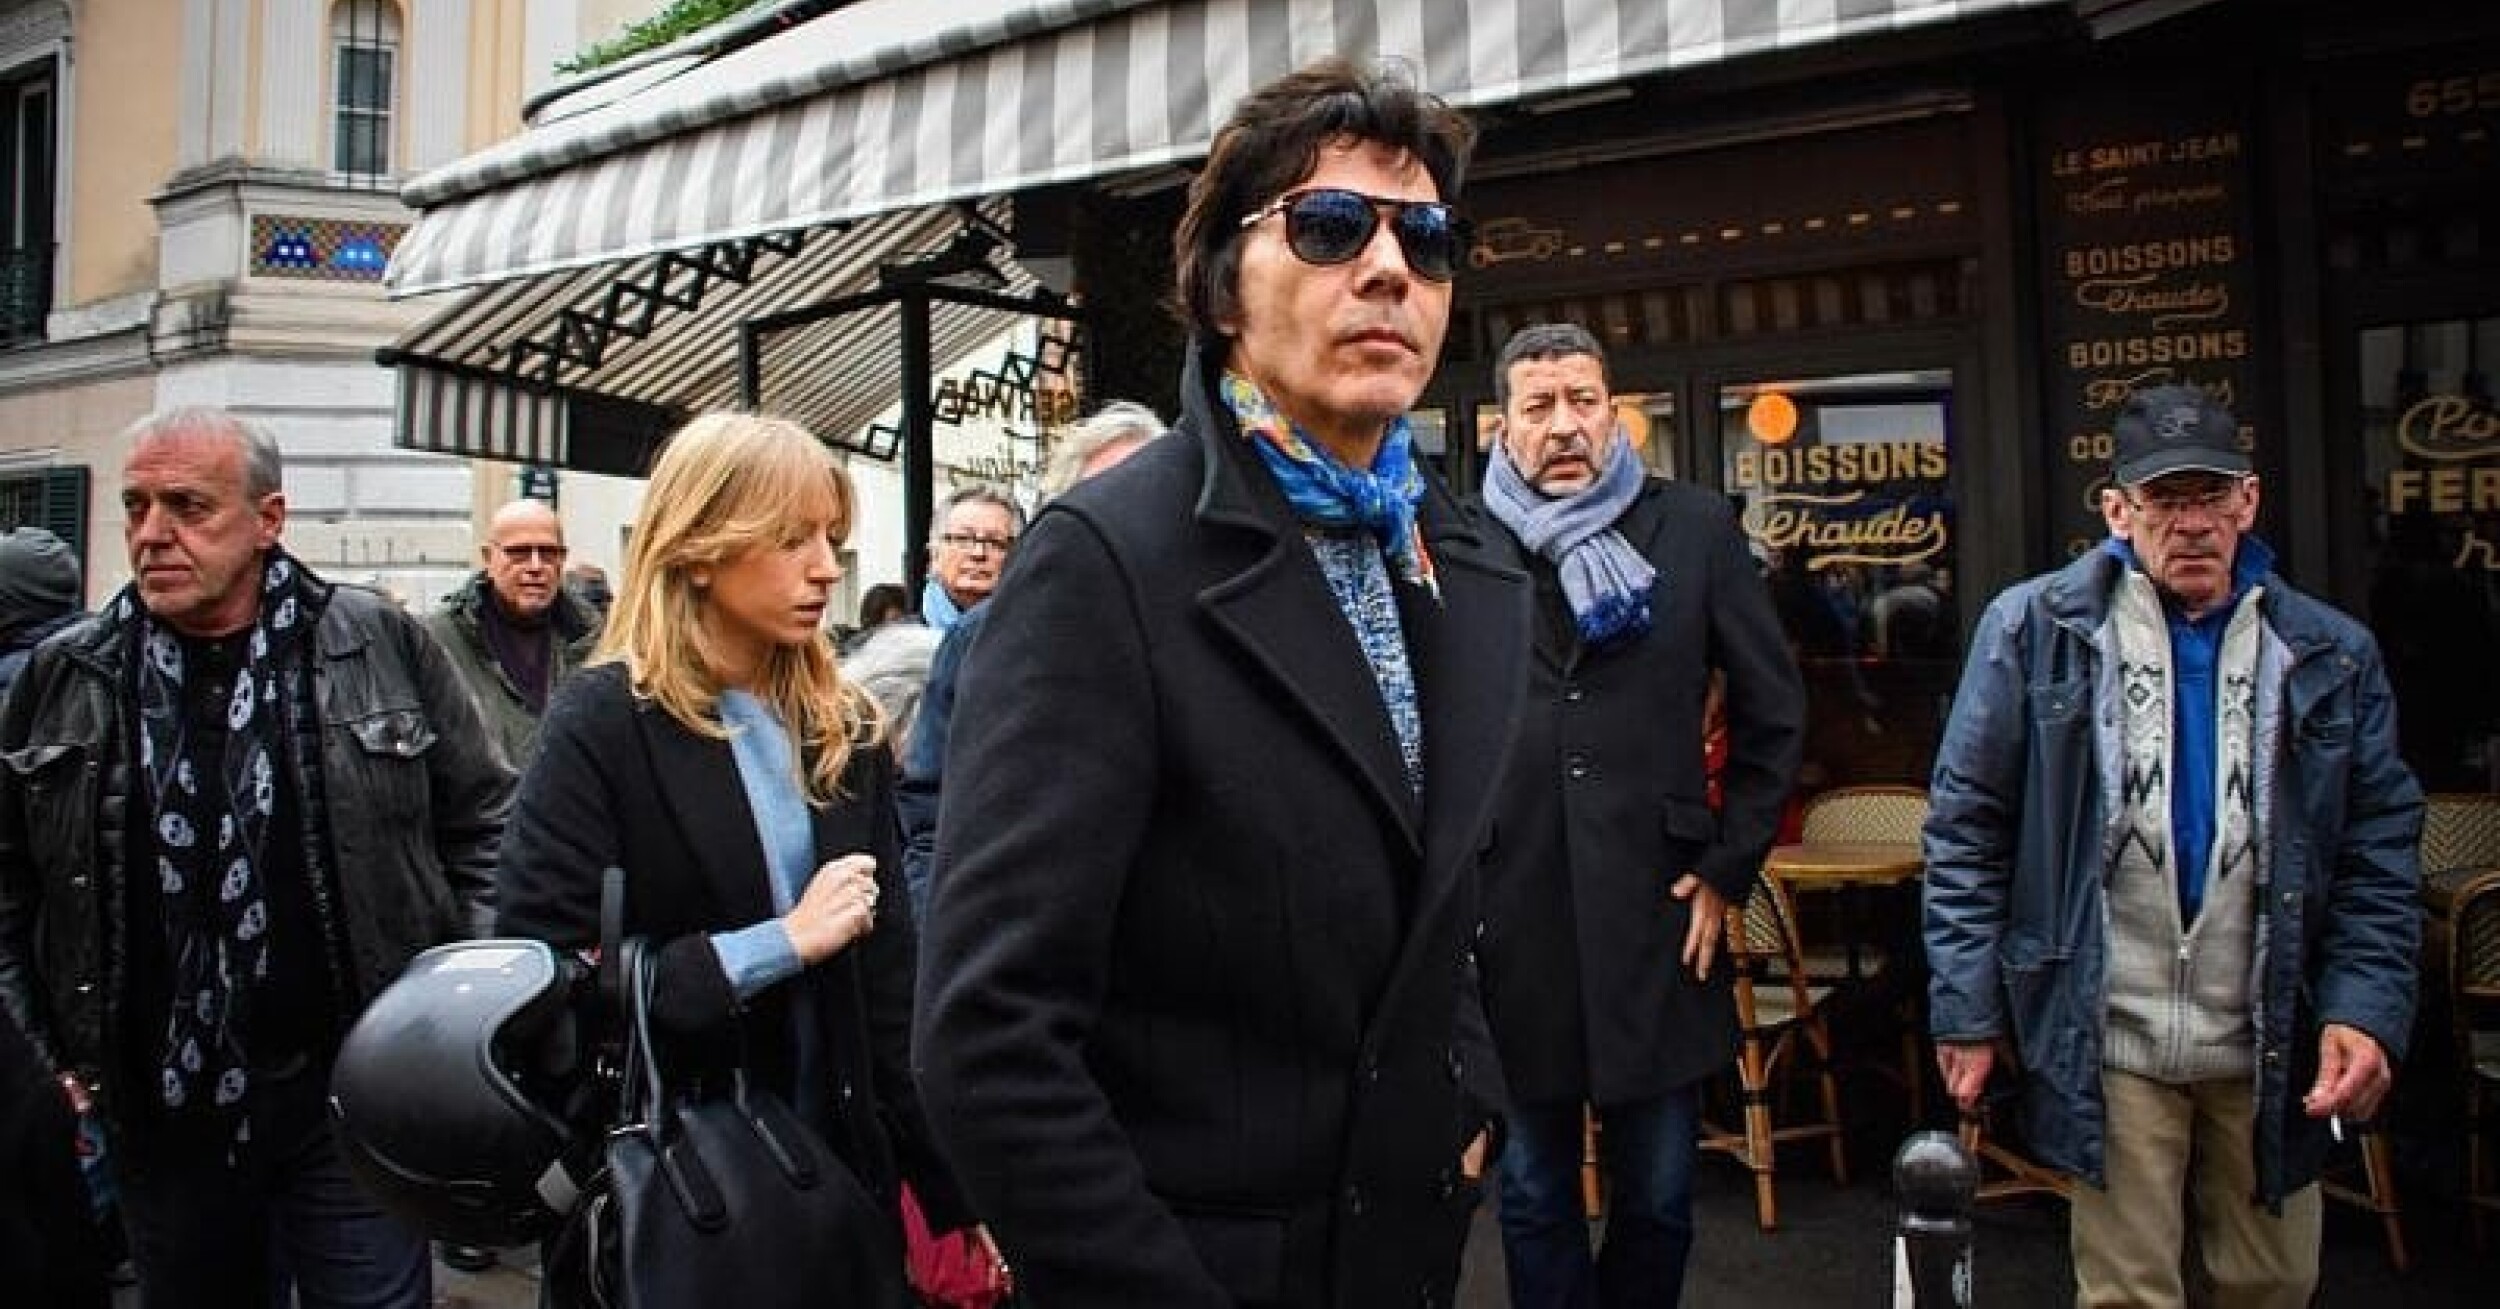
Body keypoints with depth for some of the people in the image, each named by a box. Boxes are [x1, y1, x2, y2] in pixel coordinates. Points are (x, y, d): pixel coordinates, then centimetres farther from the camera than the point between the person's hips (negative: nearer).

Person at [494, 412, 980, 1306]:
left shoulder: (844, 729, 3)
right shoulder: (604, 725, -11)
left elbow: (886, 980, 3)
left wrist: (952, 1189, 2)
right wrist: (779, 943, -19)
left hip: (842, 1177, 4)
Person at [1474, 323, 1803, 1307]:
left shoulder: (1696, 529, 3)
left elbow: (1774, 715, 7)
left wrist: (1727, 870, 3)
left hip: (1656, 919, 1)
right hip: (1509, 923, 0)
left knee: (1658, 1200, 13)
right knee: (1533, 1199, 14)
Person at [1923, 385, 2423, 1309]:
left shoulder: (2333, 656, 4)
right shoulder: (2033, 628, -4)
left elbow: (2380, 853, 7)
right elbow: (1967, 828, -3)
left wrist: (2369, 1009, -7)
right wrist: (1967, 1011, -5)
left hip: (2272, 1047, 3)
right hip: (2109, 1039, -3)